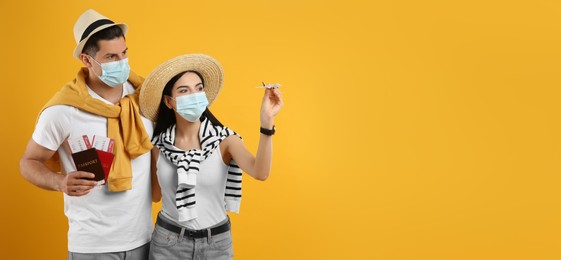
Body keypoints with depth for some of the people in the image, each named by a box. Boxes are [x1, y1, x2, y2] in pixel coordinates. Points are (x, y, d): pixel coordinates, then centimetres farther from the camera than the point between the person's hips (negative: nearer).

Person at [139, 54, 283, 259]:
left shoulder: (225, 139, -11)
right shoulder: (159, 144, -3)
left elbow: (259, 172, -29)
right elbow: (156, 195, 9)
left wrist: (267, 121, -40)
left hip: (216, 242, -1)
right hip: (168, 241, 1)